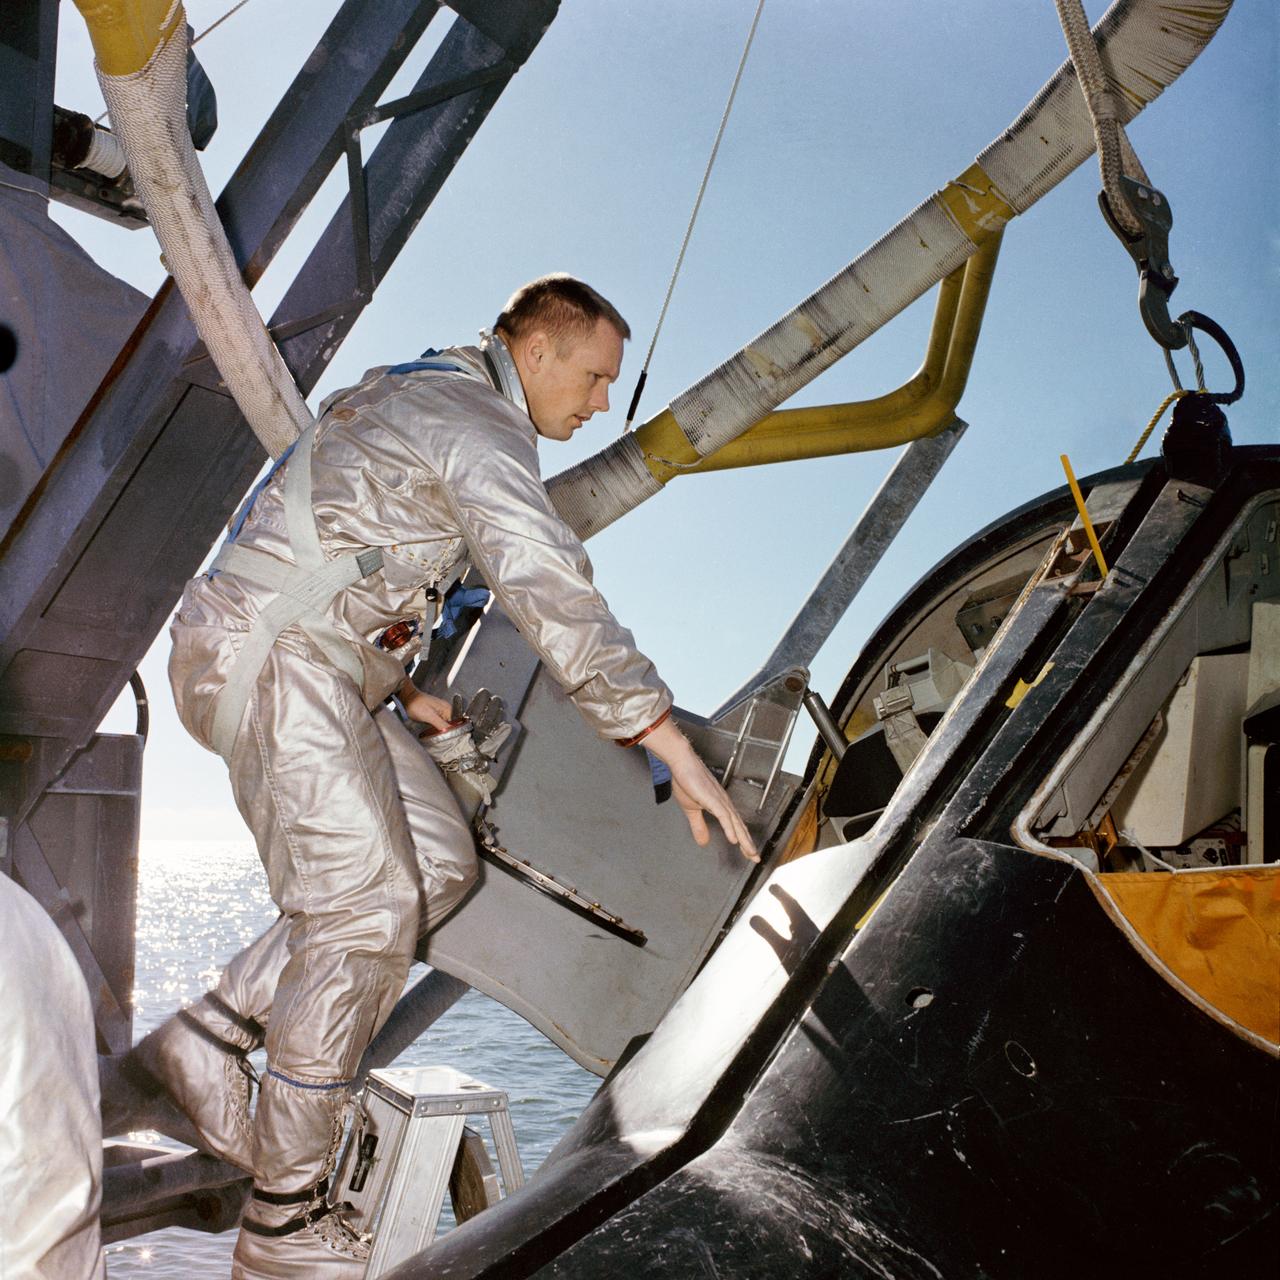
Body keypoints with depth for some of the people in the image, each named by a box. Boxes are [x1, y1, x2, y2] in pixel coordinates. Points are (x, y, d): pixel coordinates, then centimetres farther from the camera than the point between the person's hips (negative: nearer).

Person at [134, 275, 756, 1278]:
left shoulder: (419, 397, 22)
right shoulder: (478, 422, -12)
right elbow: (551, 590, -25)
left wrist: (400, 690, 24)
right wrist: (673, 747, -27)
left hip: (313, 663, 10)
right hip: (277, 659, -10)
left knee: (440, 862, 3)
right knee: (364, 909, -13)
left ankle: (207, 1038, 7)